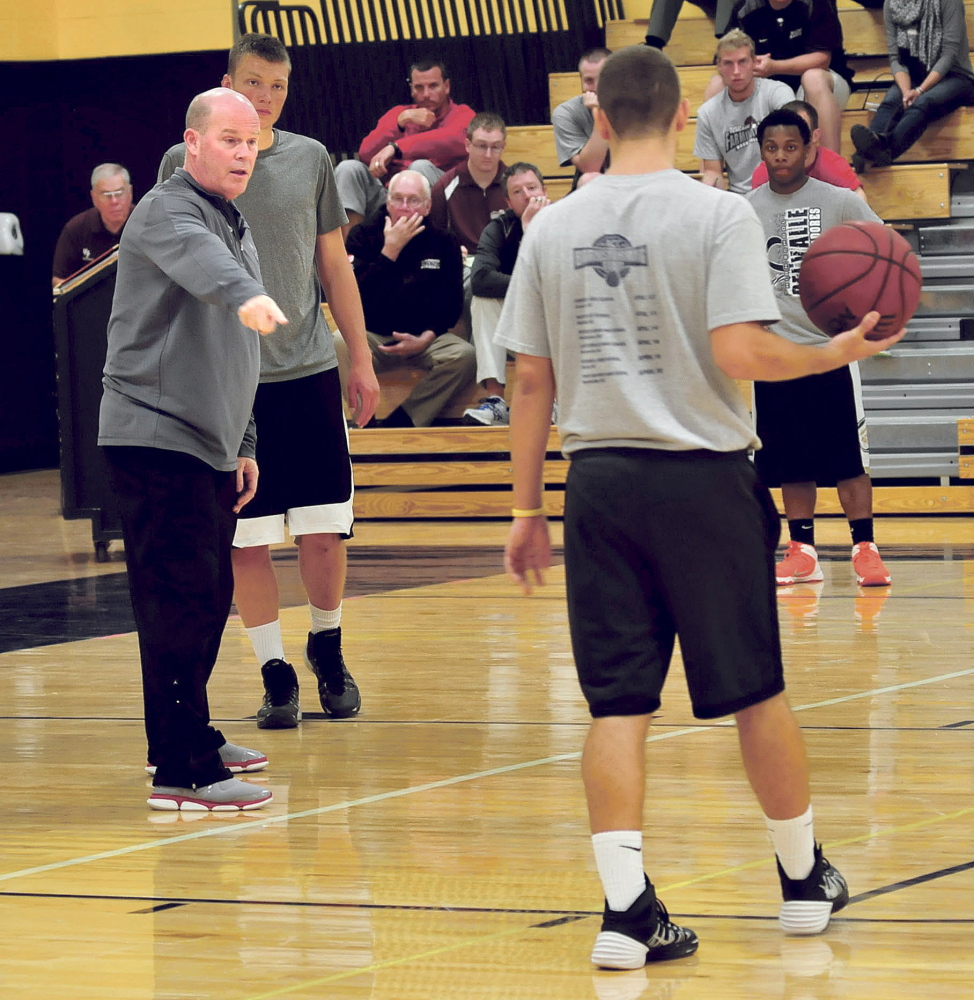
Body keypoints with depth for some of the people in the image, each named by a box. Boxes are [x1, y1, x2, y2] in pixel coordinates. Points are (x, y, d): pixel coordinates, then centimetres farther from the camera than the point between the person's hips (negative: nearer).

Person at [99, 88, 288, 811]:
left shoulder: (236, 227, 19)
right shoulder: (170, 212, -11)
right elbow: (198, 260, -37)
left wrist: (244, 444, 26)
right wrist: (245, 296, -56)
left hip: (209, 445, 10)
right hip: (156, 437, -10)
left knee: (209, 601, 15)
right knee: (181, 604, -13)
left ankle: (189, 738, 28)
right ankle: (182, 773, -15)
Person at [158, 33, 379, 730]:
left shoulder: (310, 160, 7)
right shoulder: (184, 163, 1)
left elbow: (334, 264, 13)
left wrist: (362, 358, 9)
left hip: (310, 371, 2)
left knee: (324, 532, 1)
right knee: (247, 540, -1)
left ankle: (327, 650, 24)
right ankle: (276, 677, 9)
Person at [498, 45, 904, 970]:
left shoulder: (552, 228, 4)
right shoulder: (717, 214, -7)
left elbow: (532, 380, 6)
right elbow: (738, 353, -17)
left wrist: (526, 507, 12)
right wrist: (834, 355, 0)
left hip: (600, 479, 3)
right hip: (702, 477, -3)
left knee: (617, 704, 3)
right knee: (755, 691, 11)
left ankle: (627, 908, -6)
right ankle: (803, 879, 26)